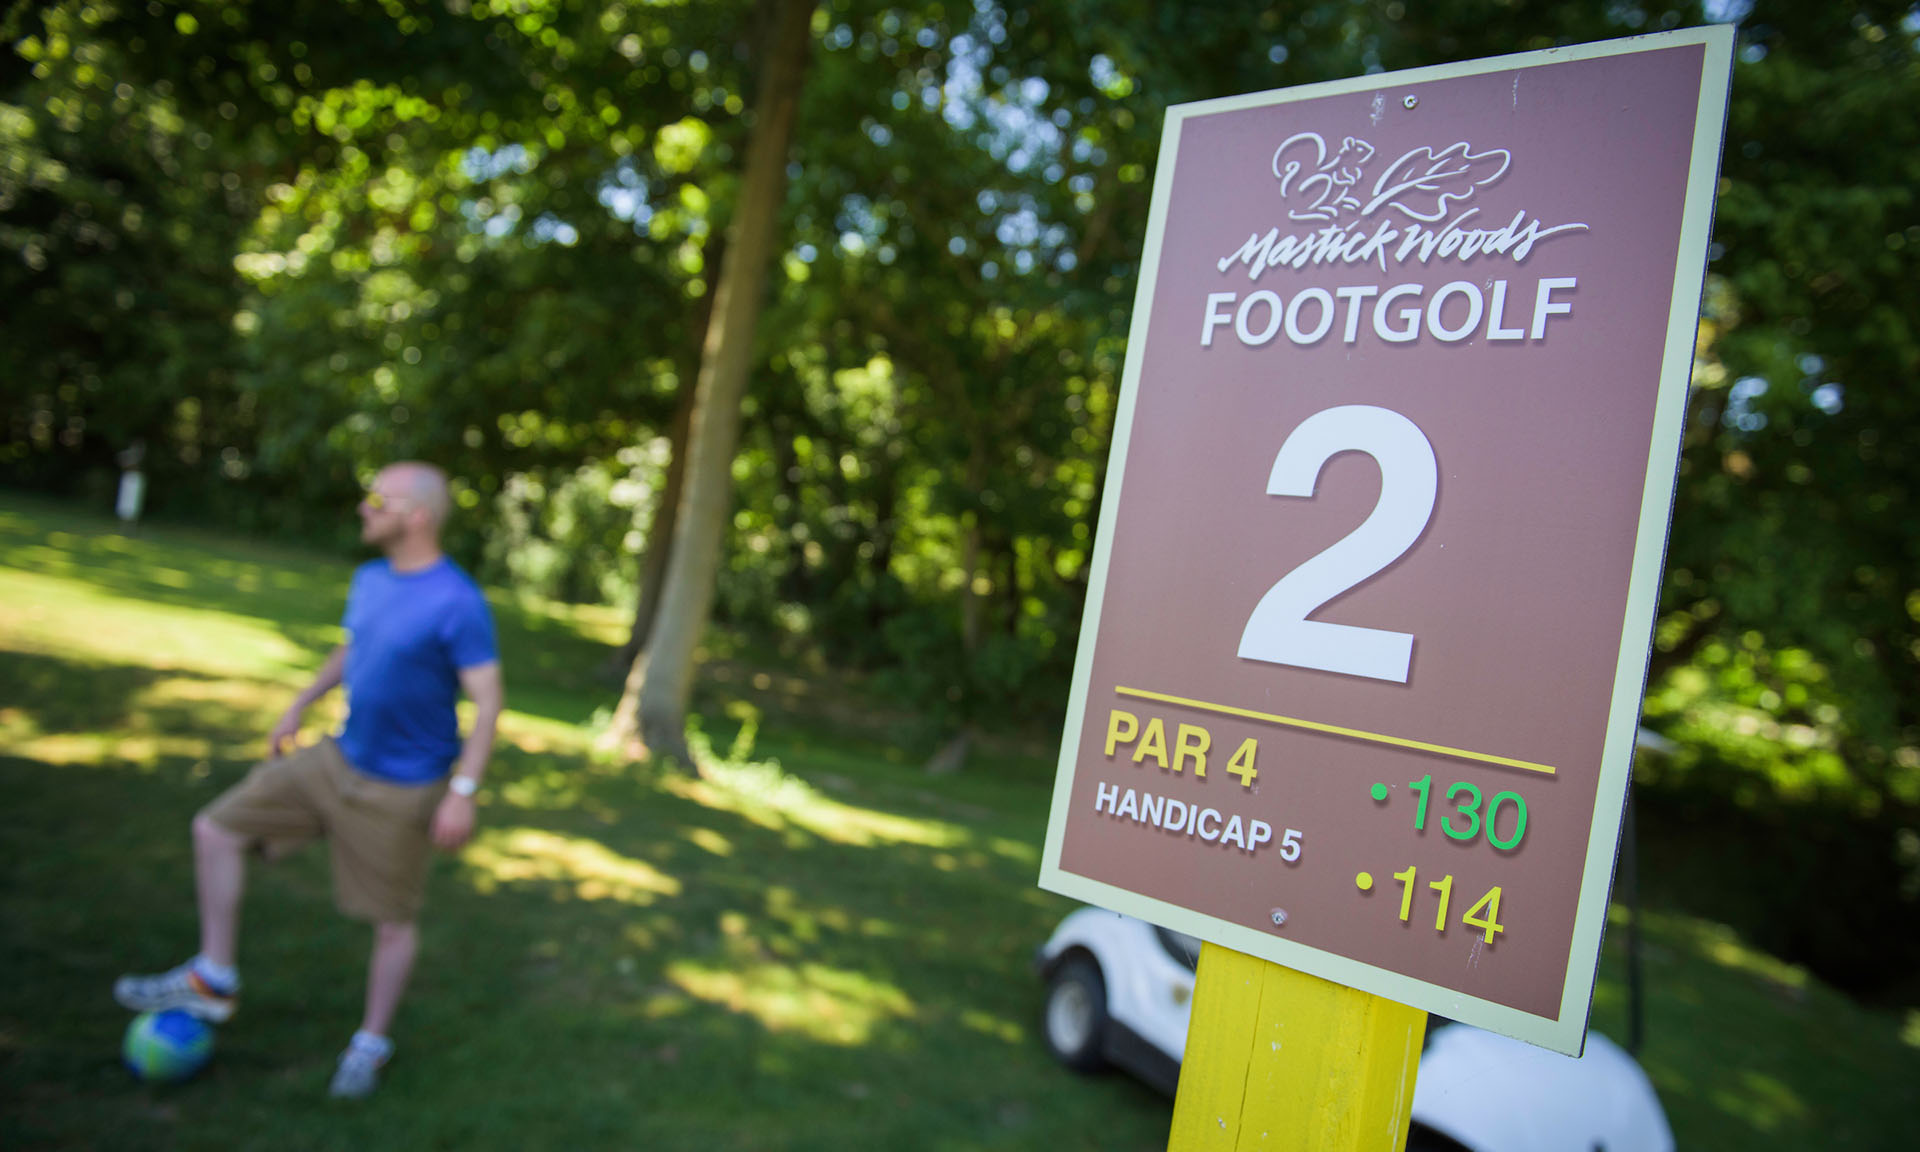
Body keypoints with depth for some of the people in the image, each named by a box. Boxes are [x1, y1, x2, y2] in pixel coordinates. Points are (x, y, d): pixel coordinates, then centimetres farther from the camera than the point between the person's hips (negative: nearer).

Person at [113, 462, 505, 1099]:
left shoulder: (458, 603, -23)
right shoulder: (370, 580, 0)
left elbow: (487, 701, -21)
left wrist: (463, 792, -24)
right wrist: (298, 706, 22)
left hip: (401, 793, -7)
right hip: (339, 759, 7)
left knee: (393, 920, 6)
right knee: (215, 829, 6)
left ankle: (370, 1043, 29)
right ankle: (213, 979, 19)